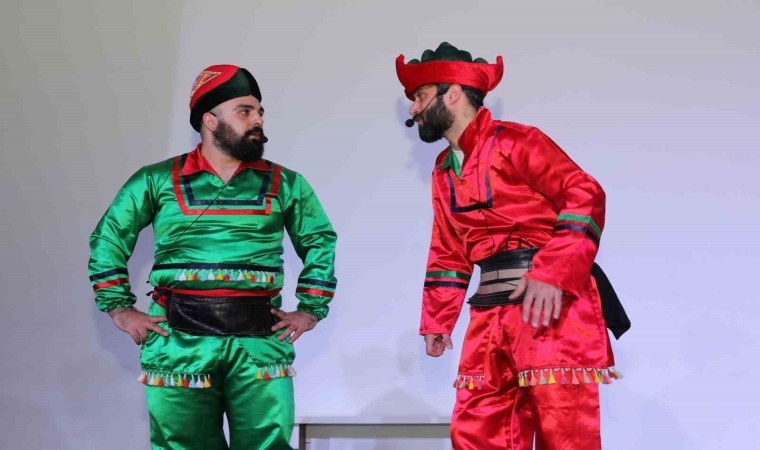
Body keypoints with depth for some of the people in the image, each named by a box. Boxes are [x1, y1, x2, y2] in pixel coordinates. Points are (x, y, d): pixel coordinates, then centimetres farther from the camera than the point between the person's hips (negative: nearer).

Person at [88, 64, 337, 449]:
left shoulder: (284, 184, 11)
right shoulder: (158, 180, 7)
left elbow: (321, 241, 18)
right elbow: (108, 237, 12)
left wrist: (310, 310, 9)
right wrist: (119, 309, 5)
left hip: (259, 342, 1)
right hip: (179, 342, 0)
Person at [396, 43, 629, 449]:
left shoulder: (514, 142, -5)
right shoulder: (443, 170, 19)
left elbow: (586, 196, -15)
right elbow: (447, 253, 25)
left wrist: (552, 275, -25)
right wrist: (437, 321, 20)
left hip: (551, 302, -8)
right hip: (490, 312, 8)